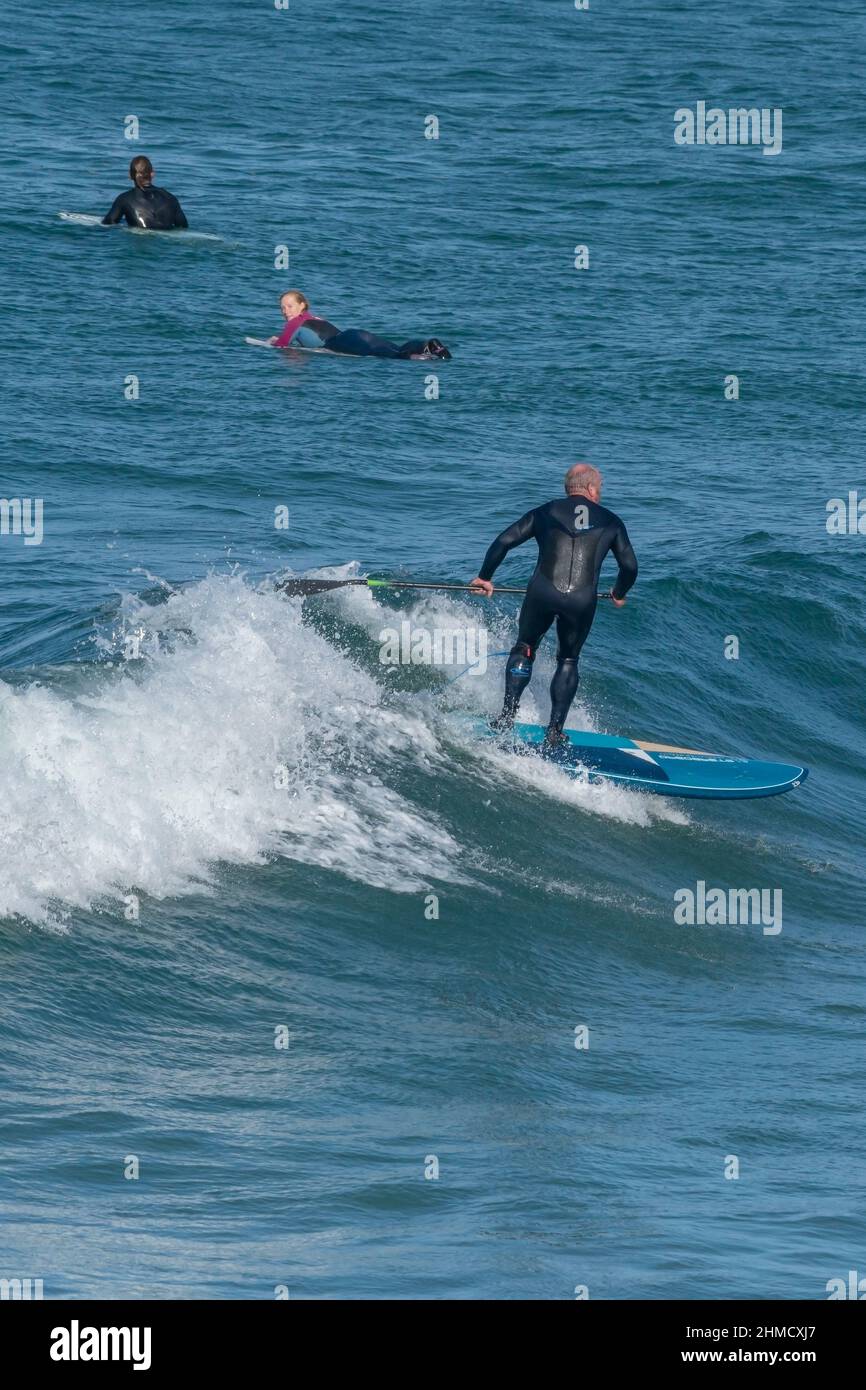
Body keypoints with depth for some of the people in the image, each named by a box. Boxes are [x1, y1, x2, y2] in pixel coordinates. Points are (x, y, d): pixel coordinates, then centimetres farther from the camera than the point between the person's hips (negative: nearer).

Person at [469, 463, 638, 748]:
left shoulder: (544, 513, 17)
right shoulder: (610, 521, 17)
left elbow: (504, 541, 11)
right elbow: (629, 566, 20)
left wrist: (484, 577, 23)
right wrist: (619, 593, 40)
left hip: (542, 593, 0)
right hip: (582, 600, 0)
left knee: (524, 649, 23)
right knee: (568, 660, 21)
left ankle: (507, 716, 11)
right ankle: (554, 731, 13)